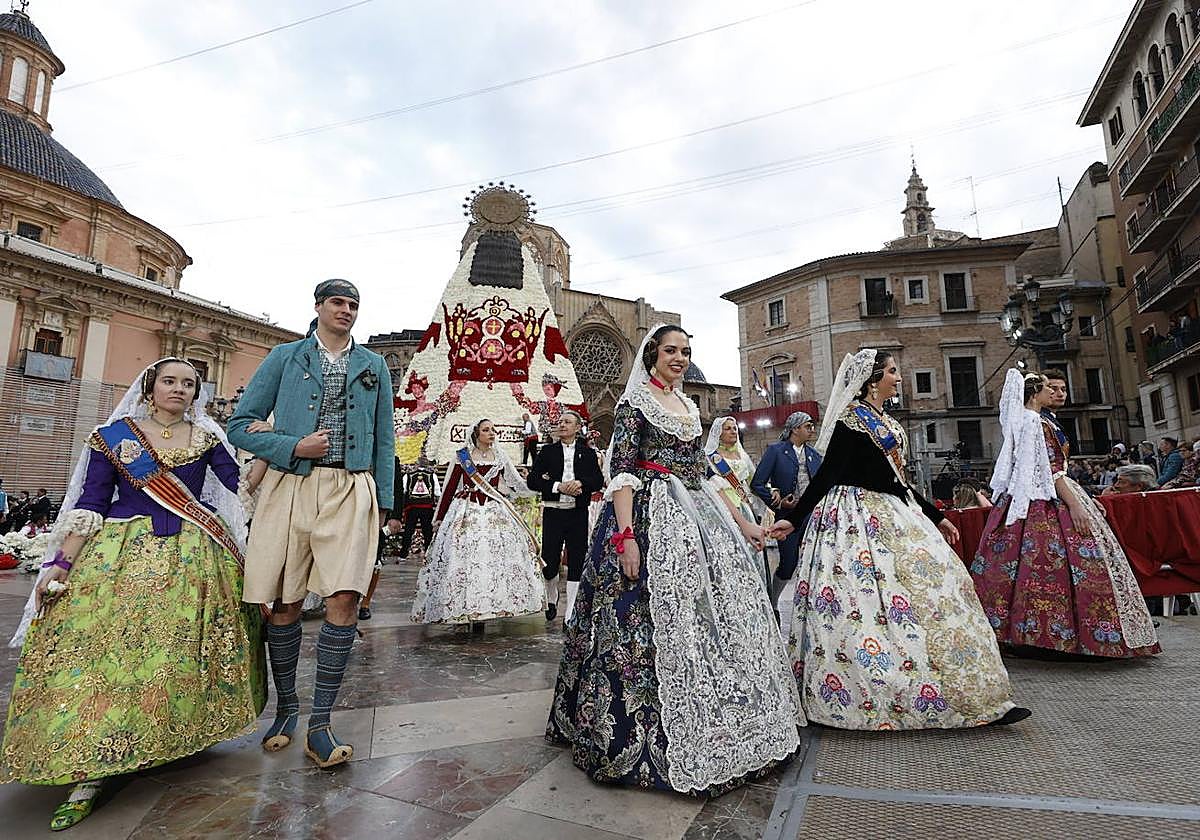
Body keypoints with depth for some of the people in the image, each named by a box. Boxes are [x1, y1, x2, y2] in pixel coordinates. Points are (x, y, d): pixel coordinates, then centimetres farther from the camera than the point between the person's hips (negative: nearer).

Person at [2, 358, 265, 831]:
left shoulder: (206, 438, 7)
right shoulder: (113, 435, 4)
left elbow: (243, 486, 4)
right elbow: (89, 505, 2)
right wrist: (61, 563, -4)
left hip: (191, 559, 1)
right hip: (121, 555, 0)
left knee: (179, 650, 3)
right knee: (101, 649, -6)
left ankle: (179, 743, 20)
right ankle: (90, 774, 1)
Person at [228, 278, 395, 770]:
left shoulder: (373, 366, 15)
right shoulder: (285, 357, 11)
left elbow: (383, 438, 15)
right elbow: (240, 425, 9)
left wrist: (383, 500, 7)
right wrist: (293, 447, -8)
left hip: (350, 490, 0)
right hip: (290, 486, 0)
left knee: (344, 599, -11)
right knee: (284, 603, 5)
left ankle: (319, 725, 2)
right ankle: (285, 707, 27)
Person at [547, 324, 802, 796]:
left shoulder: (689, 408, 18)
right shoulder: (634, 402, -3)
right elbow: (622, 472, -13)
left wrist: (742, 523, 16)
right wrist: (626, 536, -25)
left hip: (694, 520, 8)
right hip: (651, 518, -8)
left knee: (713, 617, 9)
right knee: (656, 619, -8)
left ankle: (707, 734, 27)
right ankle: (643, 735, 10)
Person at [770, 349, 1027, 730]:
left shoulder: (886, 422, 18)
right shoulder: (851, 418, -10)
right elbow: (827, 474, -14)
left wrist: (936, 517, 26)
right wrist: (793, 518, -21)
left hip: (891, 517, 10)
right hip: (860, 521, -10)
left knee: (936, 588, 8)